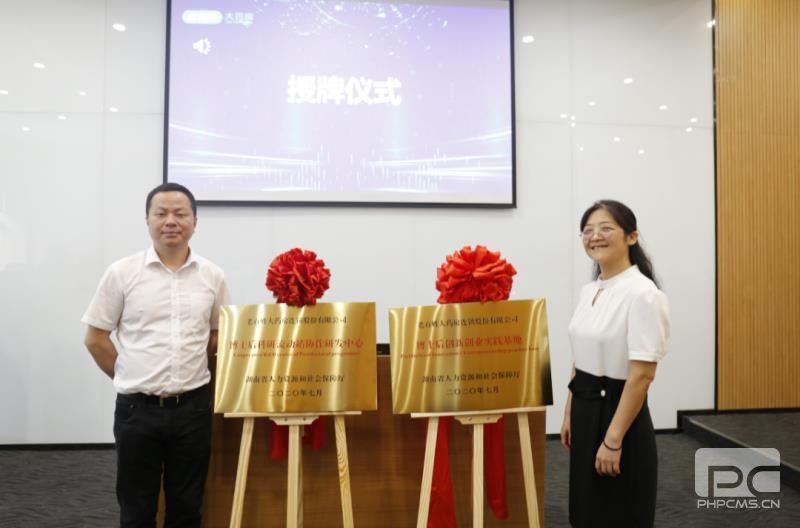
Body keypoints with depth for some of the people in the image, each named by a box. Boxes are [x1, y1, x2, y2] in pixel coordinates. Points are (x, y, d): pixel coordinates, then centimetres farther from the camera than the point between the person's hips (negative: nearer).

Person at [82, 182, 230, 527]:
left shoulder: (212, 276, 1)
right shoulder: (122, 273, -5)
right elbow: (95, 338, 2)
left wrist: (192, 374, 10)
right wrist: (130, 378, 3)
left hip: (193, 406, 2)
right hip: (137, 408, -1)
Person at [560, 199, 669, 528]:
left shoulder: (643, 294, -18)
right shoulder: (589, 291, 7)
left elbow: (642, 375, -21)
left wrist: (613, 440, -20)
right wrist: (570, 415, 15)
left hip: (620, 415, -8)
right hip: (586, 412, 8)